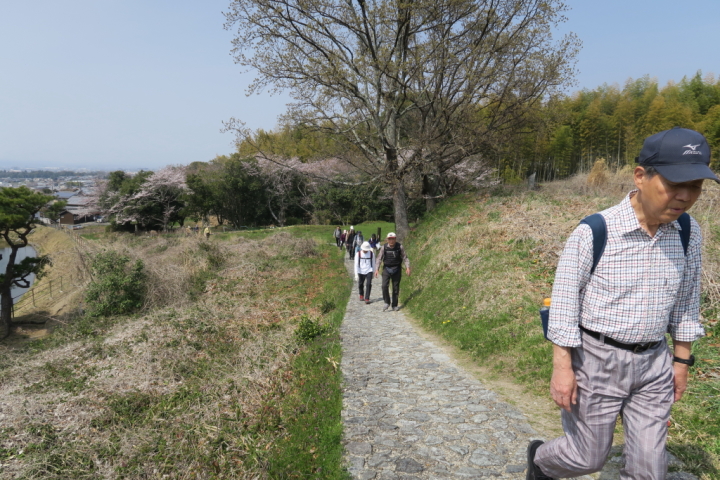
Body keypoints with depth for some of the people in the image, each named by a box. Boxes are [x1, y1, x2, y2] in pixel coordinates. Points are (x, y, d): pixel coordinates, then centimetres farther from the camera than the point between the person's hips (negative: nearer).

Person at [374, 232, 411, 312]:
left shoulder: (400, 247, -5)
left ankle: (394, 305, 18)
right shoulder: (384, 247, -4)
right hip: (386, 269, 0)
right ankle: (387, 303, 6)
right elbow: (379, 259, 2)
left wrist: (407, 267, -10)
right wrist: (377, 269, -7)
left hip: (396, 270, 0)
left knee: (396, 288, 4)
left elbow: (405, 258, 1)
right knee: (385, 286, -14)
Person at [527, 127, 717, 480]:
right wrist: (562, 367, -14)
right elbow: (564, 301, -14)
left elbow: (685, 299, 9)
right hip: (596, 359, -4)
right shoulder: (594, 231, -19)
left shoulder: (688, 232, -3)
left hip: (653, 363, 5)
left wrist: (682, 360, 13)